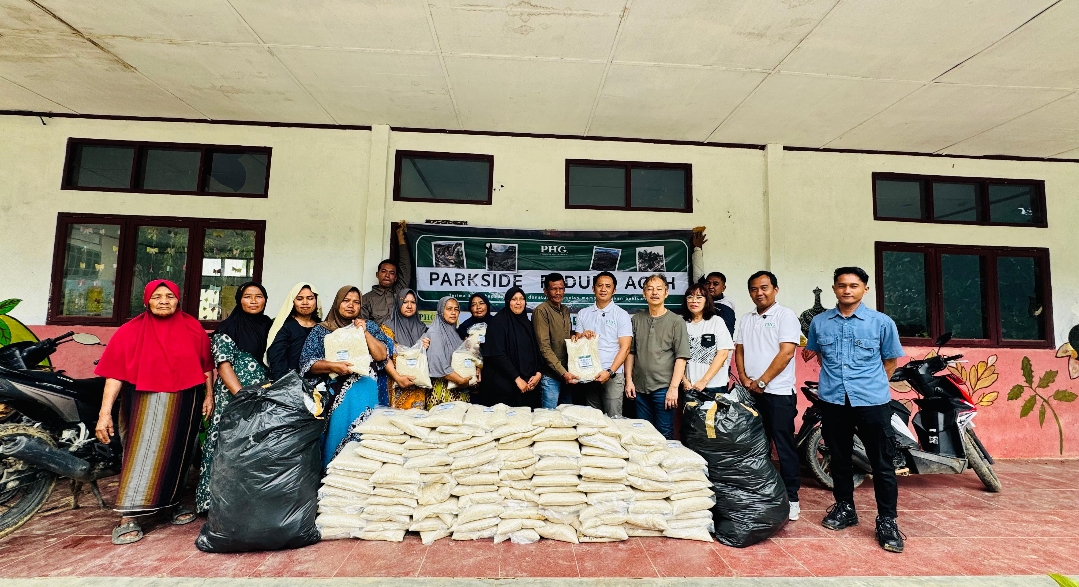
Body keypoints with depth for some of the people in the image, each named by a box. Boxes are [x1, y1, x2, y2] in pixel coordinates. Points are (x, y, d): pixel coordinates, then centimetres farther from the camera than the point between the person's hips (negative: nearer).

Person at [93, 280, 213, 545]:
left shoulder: (193, 328, 2)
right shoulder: (131, 331, -3)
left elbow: (206, 364, 7)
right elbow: (115, 372, -6)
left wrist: (209, 395, 3)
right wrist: (105, 412, -11)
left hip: (184, 404, 3)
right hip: (144, 404, -2)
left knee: (178, 455, 13)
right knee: (141, 454, -4)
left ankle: (172, 503, 30)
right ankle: (128, 518, 3)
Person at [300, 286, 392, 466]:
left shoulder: (369, 326, 12)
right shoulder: (321, 330, 9)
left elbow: (382, 356, 1)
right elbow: (307, 363, 1)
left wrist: (364, 332, -5)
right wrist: (332, 366, -15)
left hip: (362, 388, 1)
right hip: (332, 389, -1)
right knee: (335, 427, -13)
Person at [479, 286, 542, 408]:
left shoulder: (526, 323, 13)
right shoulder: (498, 321, -7)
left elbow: (535, 351, 14)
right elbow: (498, 355, -15)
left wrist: (538, 373, -3)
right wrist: (517, 378, -17)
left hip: (528, 384, 6)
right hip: (503, 384, -6)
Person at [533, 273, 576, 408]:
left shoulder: (566, 310, 12)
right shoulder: (541, 311, -11)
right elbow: (544, 347, -16)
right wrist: (563, 372, -20)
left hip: (567, 374, 7)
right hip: (551, 375, -7)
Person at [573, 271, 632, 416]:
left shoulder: (621, 315, 0)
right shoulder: (583, 314, 11)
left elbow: (625, 348, -5)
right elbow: (576, 342, 14)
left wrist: (610, 372, -16)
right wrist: (582, 335, -9)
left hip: (613, 375, -3)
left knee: (613, 418, -4)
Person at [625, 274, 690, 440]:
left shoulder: (676, 321, -3)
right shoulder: (636, 319, 8)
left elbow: (681, 357, -7)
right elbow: (630, 352, 11)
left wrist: (674, 387, -13)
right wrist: (629, 380, 4)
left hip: (664, 388, -3)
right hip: (640, 388, 4)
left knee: (665, 435, 4)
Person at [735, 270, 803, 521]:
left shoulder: (786, 315, -4)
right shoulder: (746, 319, 14)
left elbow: (786, 352, -13)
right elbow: (739, 351, 14)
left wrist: (761, 381, -13)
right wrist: (745, 379, -2)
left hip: (779, 392, -5)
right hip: (751, 392, 5)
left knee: (784, 446, 1)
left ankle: (791, 498, 13)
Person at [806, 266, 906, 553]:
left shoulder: (882, 322, -2)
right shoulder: (819, 322, 5)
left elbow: (890, 360, 8)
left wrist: (872, 384, 6)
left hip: (873, 402, -2)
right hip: (833, 400, 3)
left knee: (883, 463, 3)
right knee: (839, 458, 14)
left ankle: (887, 521, 15)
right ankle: (844, 508, 30)